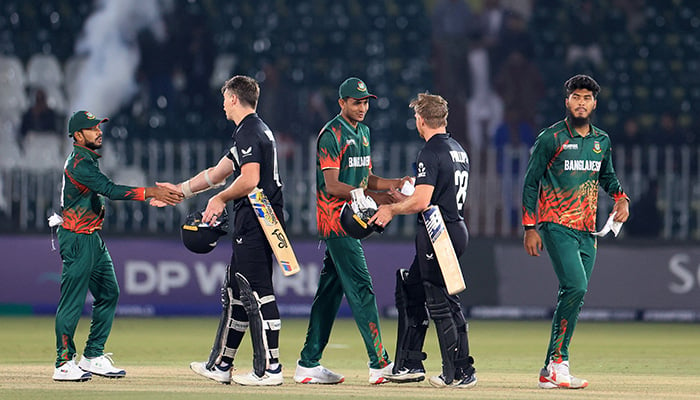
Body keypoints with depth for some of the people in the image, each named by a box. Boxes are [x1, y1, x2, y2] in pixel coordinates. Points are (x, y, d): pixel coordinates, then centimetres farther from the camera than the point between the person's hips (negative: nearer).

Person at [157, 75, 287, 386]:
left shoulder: (249, 133, -12)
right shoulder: (255, 131, 22)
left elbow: (250, 181, -23)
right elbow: (217, 173, 29)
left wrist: (220, 199, -7)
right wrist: (179, 190, 33)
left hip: (255, 222, -11)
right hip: (253, 223, 11)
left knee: (259, 291, -11)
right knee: (235, 292, 15)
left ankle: (270, 368, -12)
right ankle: (221, 364, 21)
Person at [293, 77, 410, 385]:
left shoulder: (363, 133, 17)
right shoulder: (332, 135, -12)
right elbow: (332, 186, -18)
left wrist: (393, 184, 1)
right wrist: (373, 197, -23)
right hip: (336, 220, -9)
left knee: (330, 291, 9)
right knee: (361, 289, -12)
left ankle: (308, 365, 13)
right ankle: (379, 364, -13)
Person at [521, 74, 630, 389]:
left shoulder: (602, 141, 13)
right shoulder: (551, 138, -4)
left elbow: (607, 176, 29)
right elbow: (531, 183, -1)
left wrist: (621, 198, 8)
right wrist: (530, 228, -6)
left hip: (587, 230, 6)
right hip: (557, 226, -6)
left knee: (574, 297, 4)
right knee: (575, 287, -22)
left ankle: (551, 372, 9)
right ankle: (558, 362, -17)